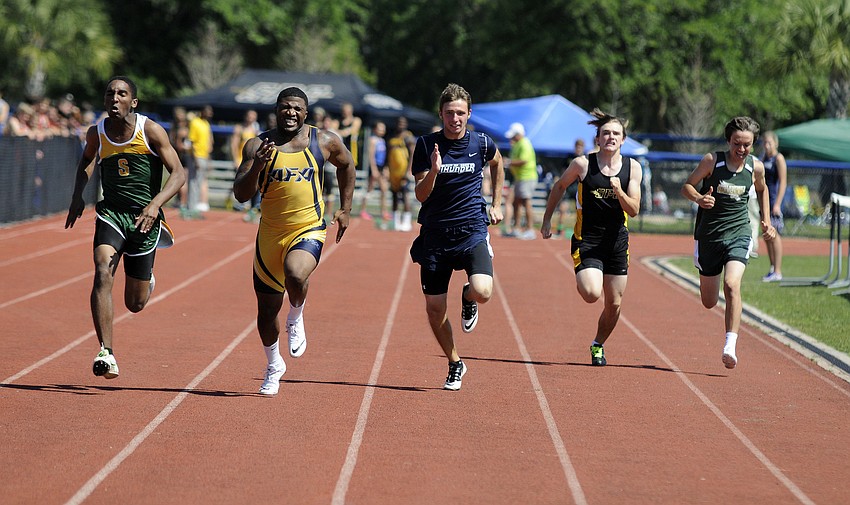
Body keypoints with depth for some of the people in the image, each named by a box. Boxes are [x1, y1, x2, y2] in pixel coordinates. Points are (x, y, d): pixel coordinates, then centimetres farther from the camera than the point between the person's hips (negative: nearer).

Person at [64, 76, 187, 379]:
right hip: (110, 213, 1)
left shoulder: (150, 131, -10)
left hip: (144, 218, -1)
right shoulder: (96, 134, 0)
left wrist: (156, 204, -25)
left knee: (135, 304, 7)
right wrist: (78, 195, 9)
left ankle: (146, 277, 46)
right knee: (102, 274, -27)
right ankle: (106, 353, -28)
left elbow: (178, 173, -10)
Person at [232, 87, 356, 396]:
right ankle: (274, 365, 36)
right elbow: (241, 195, -10)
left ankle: (296, 320, -1)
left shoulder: (324, 142, -1)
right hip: (271, 232, 2)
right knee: (267, 308, 9)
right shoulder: (258, 146, -4)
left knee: (296, 274, -34)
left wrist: (345, 209, 16)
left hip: (309, 229, -2)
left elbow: (346, 164, 19)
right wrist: (257, 165, -27)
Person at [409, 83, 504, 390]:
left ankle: (468, 299, 15)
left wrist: (497, 204, 21)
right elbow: (421, 195, -7)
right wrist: (434, 170, -26)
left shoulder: (481, 143, 0)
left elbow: (497, 163, 24)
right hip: (435, 235, 1)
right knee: (434, 310, 2)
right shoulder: (426, 145, -4)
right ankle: (454, 364, 25)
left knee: (482, 292, -24)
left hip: (472, 230, -1)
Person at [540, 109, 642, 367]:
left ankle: (598, 345, 32)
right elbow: (559, 186, 9)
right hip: (586, 240, -3)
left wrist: (619, 191, -23)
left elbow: (634, 210, -5)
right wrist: (547, 219, 9)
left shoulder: (633, 168, -2)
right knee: (591, 294, -24)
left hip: (617, 241, 3)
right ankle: (582, 281, 13)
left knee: (614, 304, 7)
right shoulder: (583, 164, -8)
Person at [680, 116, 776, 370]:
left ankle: (730, 346, -27)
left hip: (738, 234, 0)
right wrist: (698, 198, -25)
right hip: (709, 235, 0)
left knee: (732, 285, -26)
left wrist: (766, 222, 12)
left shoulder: (756, 167, -2)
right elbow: (687, 186, -4)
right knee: (709, 302, 10)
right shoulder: (712, 161, -10)